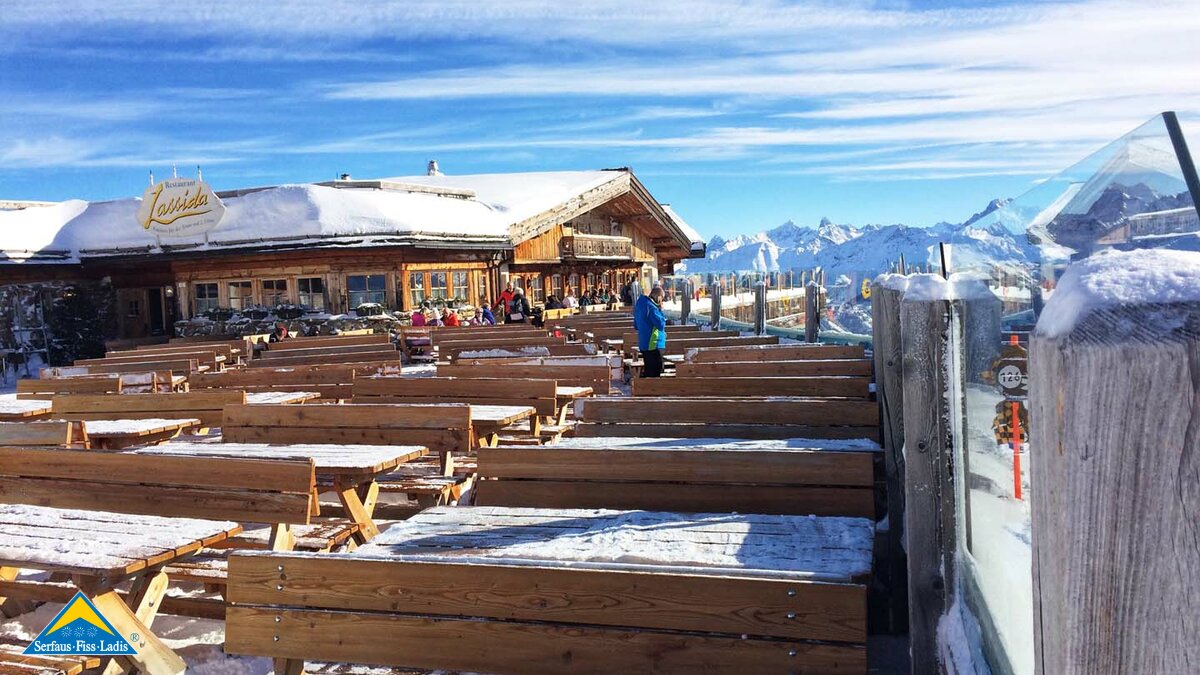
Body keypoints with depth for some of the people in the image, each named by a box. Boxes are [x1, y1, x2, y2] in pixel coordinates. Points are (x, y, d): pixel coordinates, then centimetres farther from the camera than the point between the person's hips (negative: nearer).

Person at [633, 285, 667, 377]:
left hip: (643, 345, 9)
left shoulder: (640, 304, 11)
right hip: (654, 345, -9)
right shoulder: (651, 307, -20)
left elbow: (636, 325, 21)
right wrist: (660, 310, -11)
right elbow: (661, 324, -19)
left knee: (648, 371, 18)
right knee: (655, 373, -4)